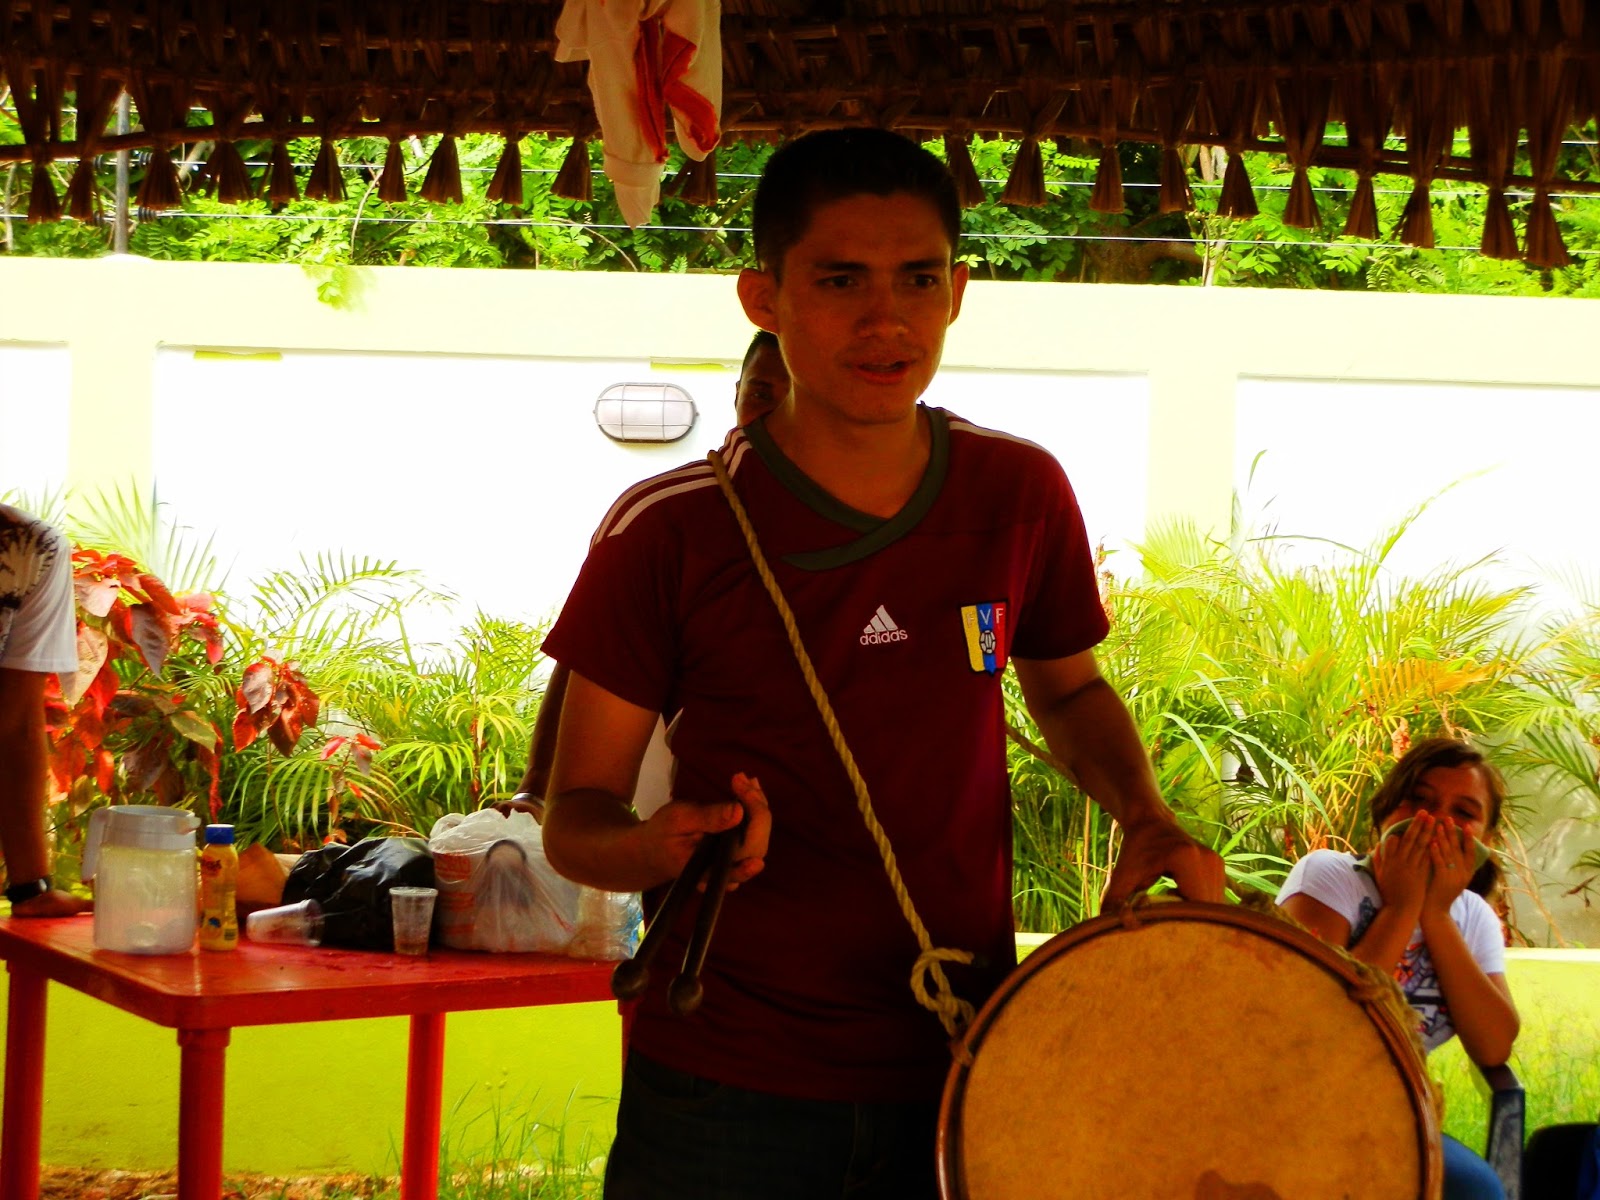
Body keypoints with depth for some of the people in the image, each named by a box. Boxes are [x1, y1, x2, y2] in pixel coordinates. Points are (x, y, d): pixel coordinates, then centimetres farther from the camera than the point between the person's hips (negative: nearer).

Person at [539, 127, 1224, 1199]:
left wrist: (1147, 817, 0)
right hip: (726, 1100, -2)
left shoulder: (1019, 495, -1)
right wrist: (662, 847, -26)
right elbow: (575, 815, -4)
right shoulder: (670, 533, -10)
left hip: (964, 1076, 3)